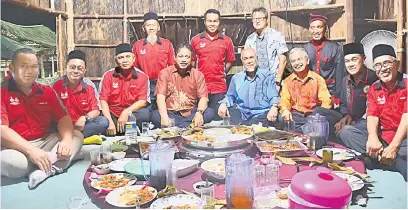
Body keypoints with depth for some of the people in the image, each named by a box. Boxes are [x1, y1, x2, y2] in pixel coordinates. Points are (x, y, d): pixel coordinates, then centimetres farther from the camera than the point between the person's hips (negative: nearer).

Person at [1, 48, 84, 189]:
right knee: (12, 162, -37)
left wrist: (67, 140, -18)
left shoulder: (47, 92, 10)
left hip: (44, 142, 6)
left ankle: (46, 169, -30)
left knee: (77, 136, -7)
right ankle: (54, 164, -10)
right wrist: (31, 150, -29)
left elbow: (63, 117, 4)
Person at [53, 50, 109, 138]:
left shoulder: (89, 88, 5)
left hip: (82, 124, 4)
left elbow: (96, 111, 1)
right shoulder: (57, 86, -2)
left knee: (103, 121, -23)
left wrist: (84, 118, -20)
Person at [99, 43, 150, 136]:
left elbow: (143, 101, -8)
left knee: (144, 113, -31)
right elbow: (103, 100, -7)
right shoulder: (108, 75, 0)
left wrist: (126, 112, -23)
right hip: (112, 115, 1)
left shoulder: (142, 76, -3)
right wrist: (110, 122, -20)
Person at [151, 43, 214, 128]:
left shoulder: (198, 75, 6)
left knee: (210, 113, -25)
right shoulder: (165, 73, 2)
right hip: (170, 114, -2)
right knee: (155, 116, -31)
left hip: (191, 114, 2)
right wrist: (164, 116, -28)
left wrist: (199, 113, -26)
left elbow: (203, 97, -3)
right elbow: (160, 96, -9)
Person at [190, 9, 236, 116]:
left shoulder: (227, 41, 4)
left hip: (219, 88, 0)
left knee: (218, 116, 6)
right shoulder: (195, 40, 3)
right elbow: (192, 61, 10)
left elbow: (229, 62, 11)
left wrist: (220, 74, 3)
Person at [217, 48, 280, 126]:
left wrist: (274, 107, -24)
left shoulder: (268, 75, 8)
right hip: (242, 114, 5)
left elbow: (274, 97, -1)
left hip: (261, 114, -4)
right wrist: (223, 104, -1)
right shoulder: (236, 78, 19)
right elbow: (230, 96, 23)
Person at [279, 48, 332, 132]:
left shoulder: (318, 79, 8)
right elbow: (284, 100, 2)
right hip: (295, 116, 0)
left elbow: (326, 100, -1)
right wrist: (285, 110, -22)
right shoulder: (287, 81, 13)